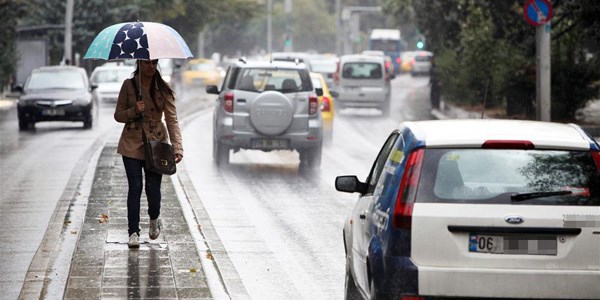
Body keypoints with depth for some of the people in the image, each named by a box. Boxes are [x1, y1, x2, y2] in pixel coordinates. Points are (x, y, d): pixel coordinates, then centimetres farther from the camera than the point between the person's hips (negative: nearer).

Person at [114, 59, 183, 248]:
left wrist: (177, 147, -20)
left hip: (156, 144, 0)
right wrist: (133, 111, -18)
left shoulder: (163, 89, -3)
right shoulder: (129, 86, -1)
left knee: (153, 188, -1)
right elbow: (118, 115, 3)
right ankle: (133, 232, 3)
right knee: (135, 188, -6)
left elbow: (172, 119, -8)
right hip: (132, 145, 0)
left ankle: (154, 219, 30)